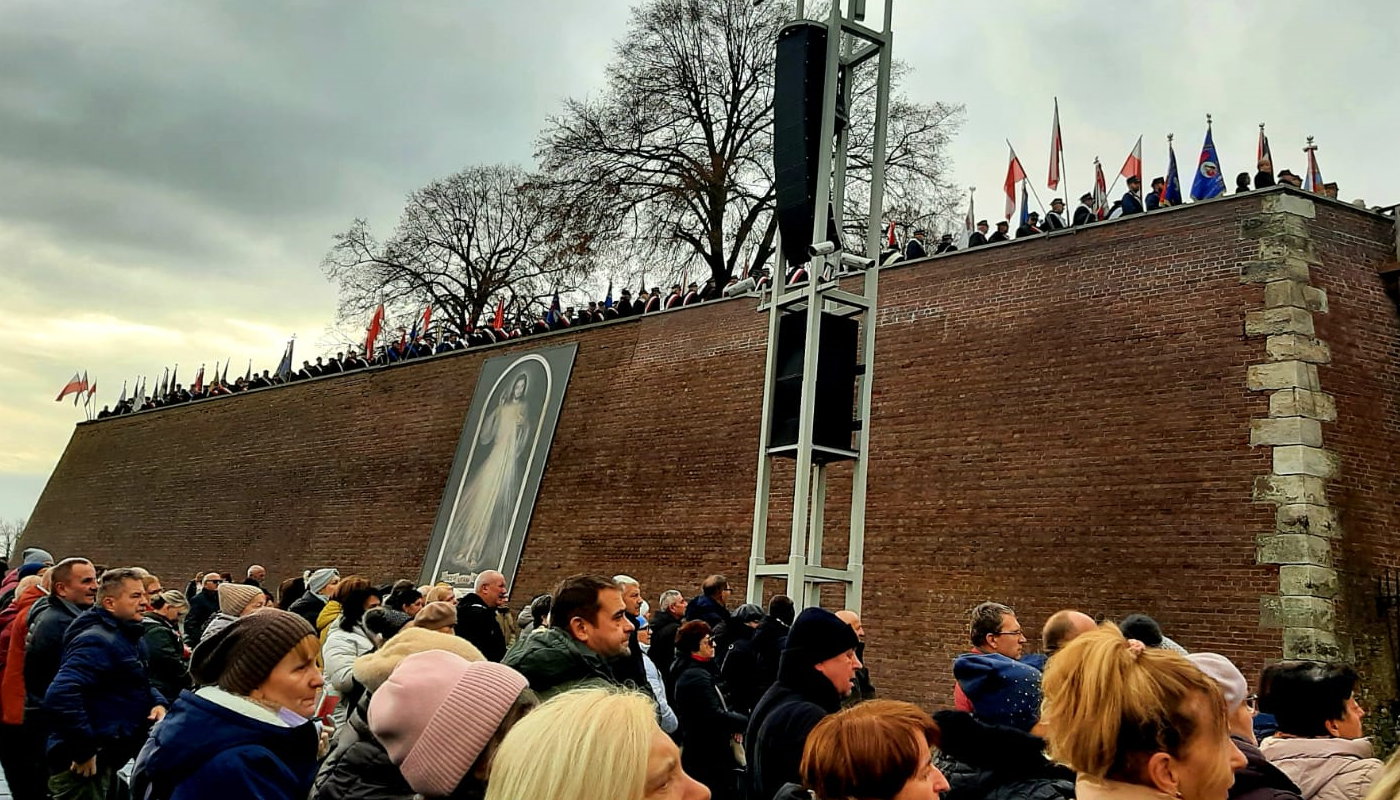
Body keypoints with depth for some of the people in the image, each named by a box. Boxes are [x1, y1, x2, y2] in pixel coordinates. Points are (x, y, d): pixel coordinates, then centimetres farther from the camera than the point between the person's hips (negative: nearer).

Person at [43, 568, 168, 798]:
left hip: (107, 760, 10)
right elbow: (60, 695, -34)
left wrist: (158, 702, 2)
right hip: (85, 765, -10)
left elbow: (138, 684, 25)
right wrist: (84, 750, -28)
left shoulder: (128, 637, 13)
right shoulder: (98, 640, -21)